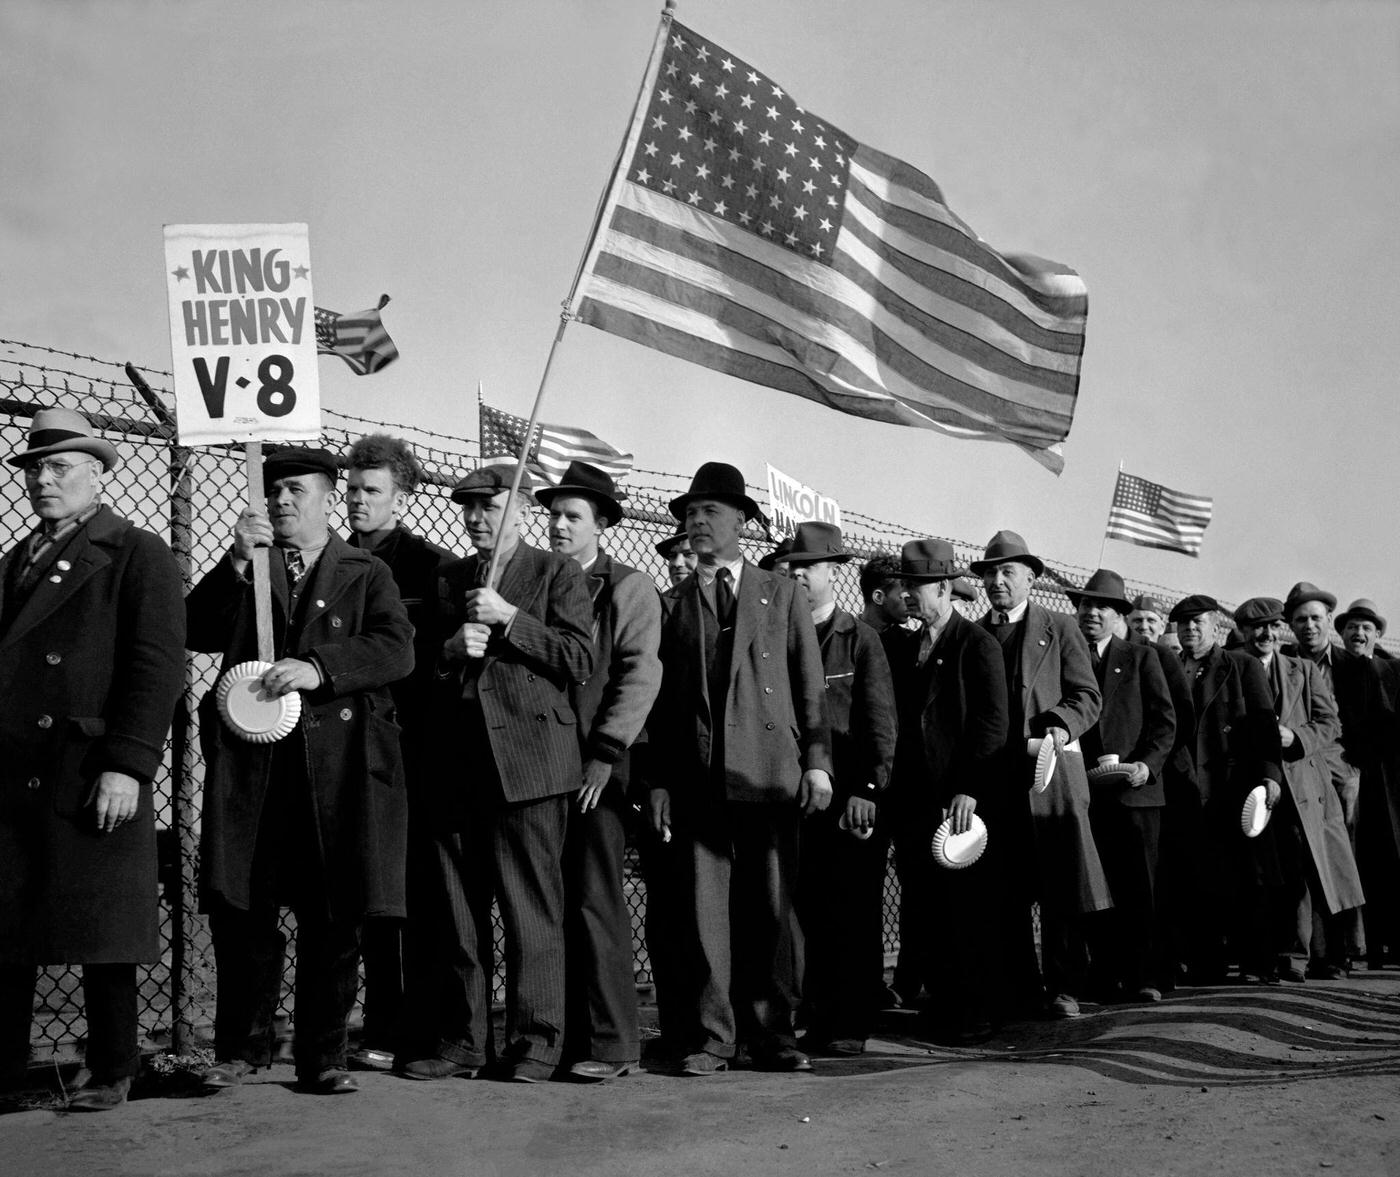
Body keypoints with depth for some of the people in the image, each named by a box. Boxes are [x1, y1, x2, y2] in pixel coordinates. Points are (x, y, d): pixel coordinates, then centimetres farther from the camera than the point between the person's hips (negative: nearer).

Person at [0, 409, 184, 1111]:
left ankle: (111, 1073, 13)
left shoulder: (138, 556, 0)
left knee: (102, 933, 1)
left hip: (94, 780, -6)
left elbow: (158, 666, -9)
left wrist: (126, 765, -17)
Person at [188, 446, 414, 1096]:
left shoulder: (366, 573, 13)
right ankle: (242, 1046, 16)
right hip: (251, 760, 1)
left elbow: (396, 650, -2)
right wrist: (238, 562, -8)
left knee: (335, 916, 1)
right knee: (242, 908, 0)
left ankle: (323, 1055, 12)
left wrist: (319, 668, -16)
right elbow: (196, 633, 3)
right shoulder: (239, 571, 18)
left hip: (340, 765, -1)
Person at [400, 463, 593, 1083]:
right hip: (457, 764, 5)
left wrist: (507, 618, -10)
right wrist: (452, 649, -3)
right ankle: (461, 1039, 15)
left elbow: (579, 660, -4)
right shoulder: (449, 578, 19)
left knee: (532, 909, -3)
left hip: (528, 760, -5)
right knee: (456, 910, 7)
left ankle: (535, 1039, 5)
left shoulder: (556, 574, 6)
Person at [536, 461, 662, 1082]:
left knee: (594, 902, -6)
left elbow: (638, 675, -6)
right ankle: (556, 1036, 11)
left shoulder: (629, 589, 3)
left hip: (595, 765, -4)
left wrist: (603, 754, -12)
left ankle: (610, 1043, 0)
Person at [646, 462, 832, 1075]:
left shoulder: (781, 594, 12)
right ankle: (713, 1036, 6)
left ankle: (772, 1033, 9)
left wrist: (817, 763, 0)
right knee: (707, 907, -1)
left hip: (770, 772, -1)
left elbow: (810, 686, 8)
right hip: (697, 777, 1)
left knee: (772, 905, 0)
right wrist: (659, 780, 3)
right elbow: (660, 698, 10)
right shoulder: (672, 605, 14)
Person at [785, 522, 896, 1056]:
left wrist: (868, 789, -11)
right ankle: (814, 1020, 11)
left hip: (852, 798, -3)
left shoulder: (861, 639, 4)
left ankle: (850, 1026, 7)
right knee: (808, 914, 3)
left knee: (854, 916, 1)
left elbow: (881, 722, -2)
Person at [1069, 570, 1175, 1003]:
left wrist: (1146, 764, -9)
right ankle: (1107, 974, 7)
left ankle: (1143, 976, 3)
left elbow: (1164, 720, 6)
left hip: (1135, 789, -1)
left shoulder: (1142, 658, 10)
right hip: (1082, 792, 1)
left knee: (1139, 889, -2)